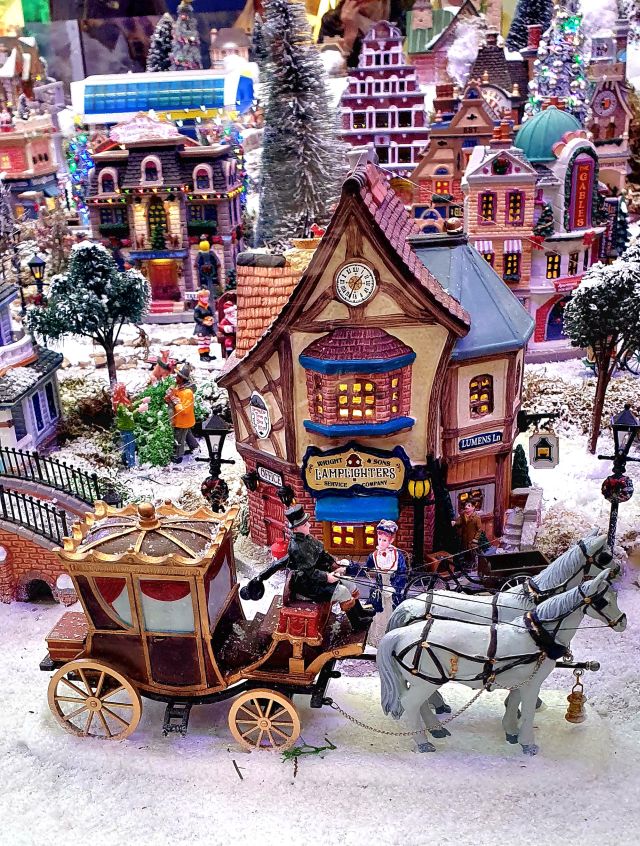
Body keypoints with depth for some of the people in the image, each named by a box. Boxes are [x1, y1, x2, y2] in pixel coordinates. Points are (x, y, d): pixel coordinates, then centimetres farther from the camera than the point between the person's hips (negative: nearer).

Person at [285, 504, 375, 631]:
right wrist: (327, 577, -23)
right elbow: (309, 573, -27)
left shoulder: (306, 538, 1)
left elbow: (321, 554, 13)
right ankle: (357, 624, 3)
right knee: (343, 591, -13)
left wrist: (334, 564, 3)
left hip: (316, 575, 10)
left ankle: (360, 611, 25)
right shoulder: (296, 548, -28)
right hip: (306, 586, -10)